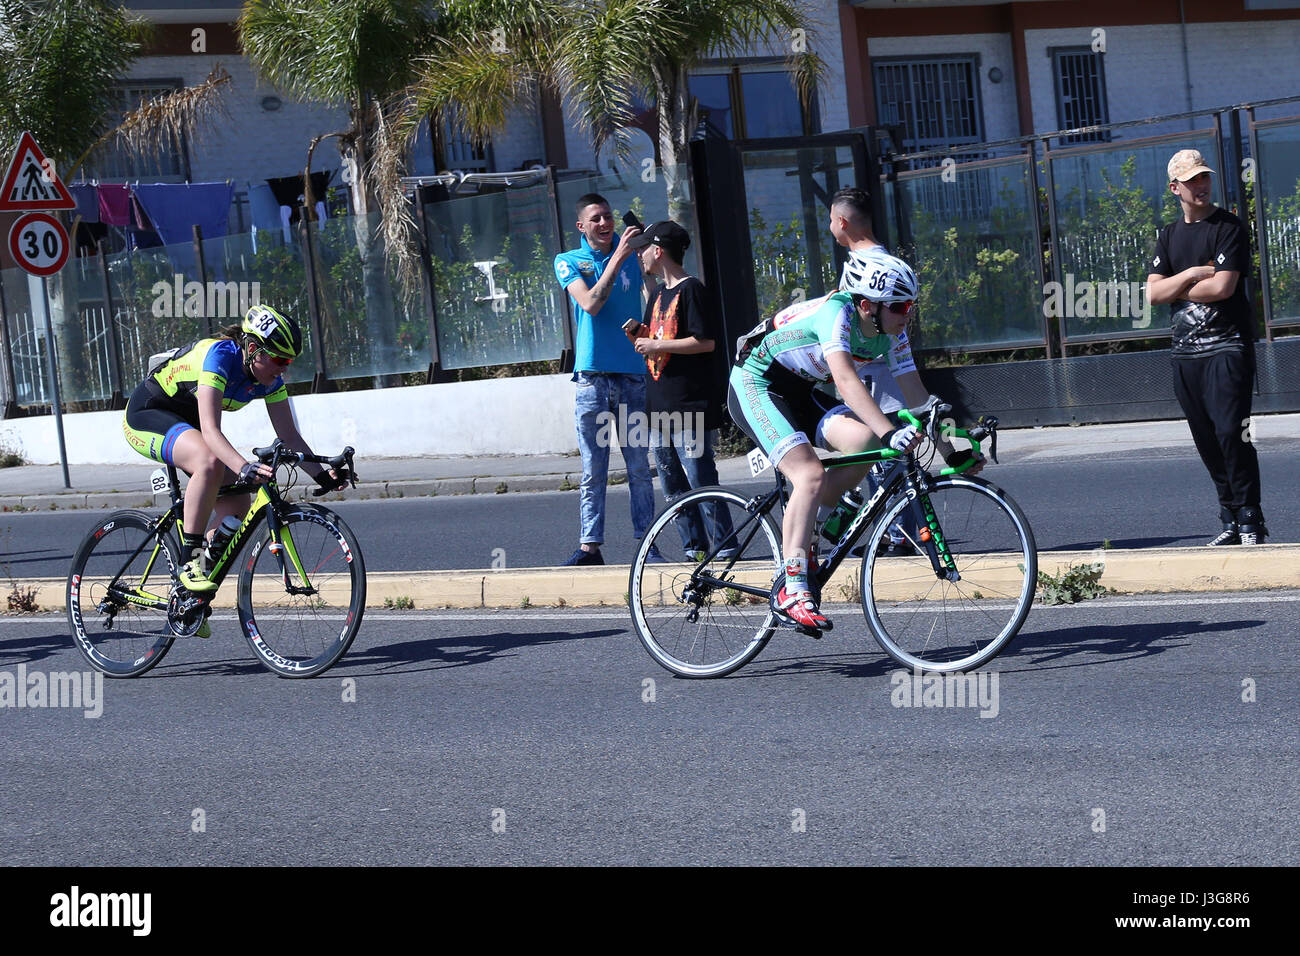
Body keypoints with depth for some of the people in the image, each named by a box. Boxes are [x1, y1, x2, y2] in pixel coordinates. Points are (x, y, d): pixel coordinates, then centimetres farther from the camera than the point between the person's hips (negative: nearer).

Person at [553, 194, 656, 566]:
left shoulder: (631, 255, 11)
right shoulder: (568, 262, 5)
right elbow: (590, 304, -10)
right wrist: (615, 259, -17)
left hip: (632, 373, 1)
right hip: (592, 375, -1)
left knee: (639, 466, 1)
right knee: (592, 469, 0)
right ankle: (589, 545, 2)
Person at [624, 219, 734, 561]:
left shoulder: (690, 289, -9)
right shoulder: (658, 295, 19)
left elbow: (706, 341, -17)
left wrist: (657, 345, -14)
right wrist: (641, 335, 3)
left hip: (690, 403, -9)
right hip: (660, 405, 9)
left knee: (700, 479, -9)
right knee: (673, 487, 8)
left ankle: (724, 547, -5)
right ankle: (693, 549, 12)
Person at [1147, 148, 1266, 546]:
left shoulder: (1228, 227, -2)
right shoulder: (1169, 236, 15)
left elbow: (1222, 287, -14)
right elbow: (1152, 293, 5)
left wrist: (1176, 289, -2)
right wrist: (1193, 274, -7)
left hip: (1227, 346, -6)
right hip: (1186, 351, 6)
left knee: (1230, 433, -15)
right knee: (1208, 441, 7)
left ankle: (1251, 522, -8)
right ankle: (1231, 521, 14)